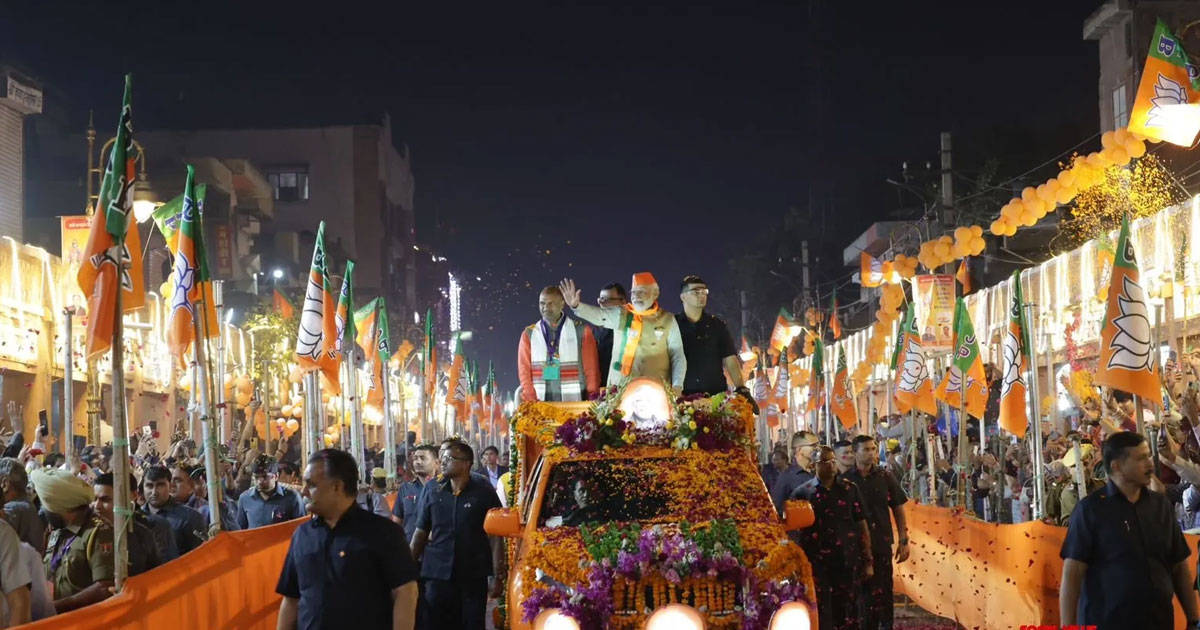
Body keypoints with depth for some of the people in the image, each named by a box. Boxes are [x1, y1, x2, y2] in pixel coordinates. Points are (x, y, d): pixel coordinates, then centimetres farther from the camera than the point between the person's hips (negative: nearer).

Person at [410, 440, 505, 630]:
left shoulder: (483, 492, -5)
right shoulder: (433, 491, 4)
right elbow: (421, 532, 10)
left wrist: (499, 576, -8)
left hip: (473, 576, -2)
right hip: (437, 574, 2)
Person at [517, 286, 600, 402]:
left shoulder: (582, 332, 6)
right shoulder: (529, 334, 10)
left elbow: (591, 369, 5)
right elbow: (524, 370, 7)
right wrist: (531, 401, -4)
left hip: (574, 402, -1)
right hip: (540, 404, 1)